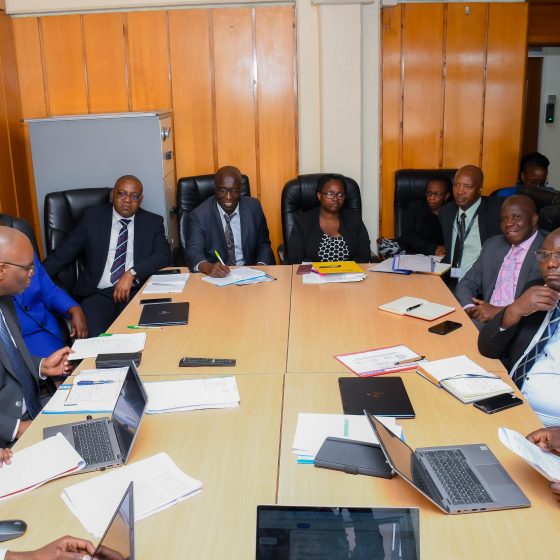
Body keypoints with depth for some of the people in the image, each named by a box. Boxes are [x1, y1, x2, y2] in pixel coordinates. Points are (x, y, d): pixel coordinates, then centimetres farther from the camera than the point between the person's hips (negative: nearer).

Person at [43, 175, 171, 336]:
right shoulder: (92, 218, 11)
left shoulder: (153, 222, 11)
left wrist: (132, 273, -16)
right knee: (94, 336, -28)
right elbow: (63, 253, 8)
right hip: (98, 294, 0)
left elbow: (164, 255, -2)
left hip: (137, 292, 0)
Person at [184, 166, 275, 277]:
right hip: (215, 278, -1)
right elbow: (193, 252, -16)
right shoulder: (199, 215, -8)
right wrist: (208, 267, -38)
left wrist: (261, 266, -11)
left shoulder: (253, 207, 1)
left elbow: (263, 244, 10)